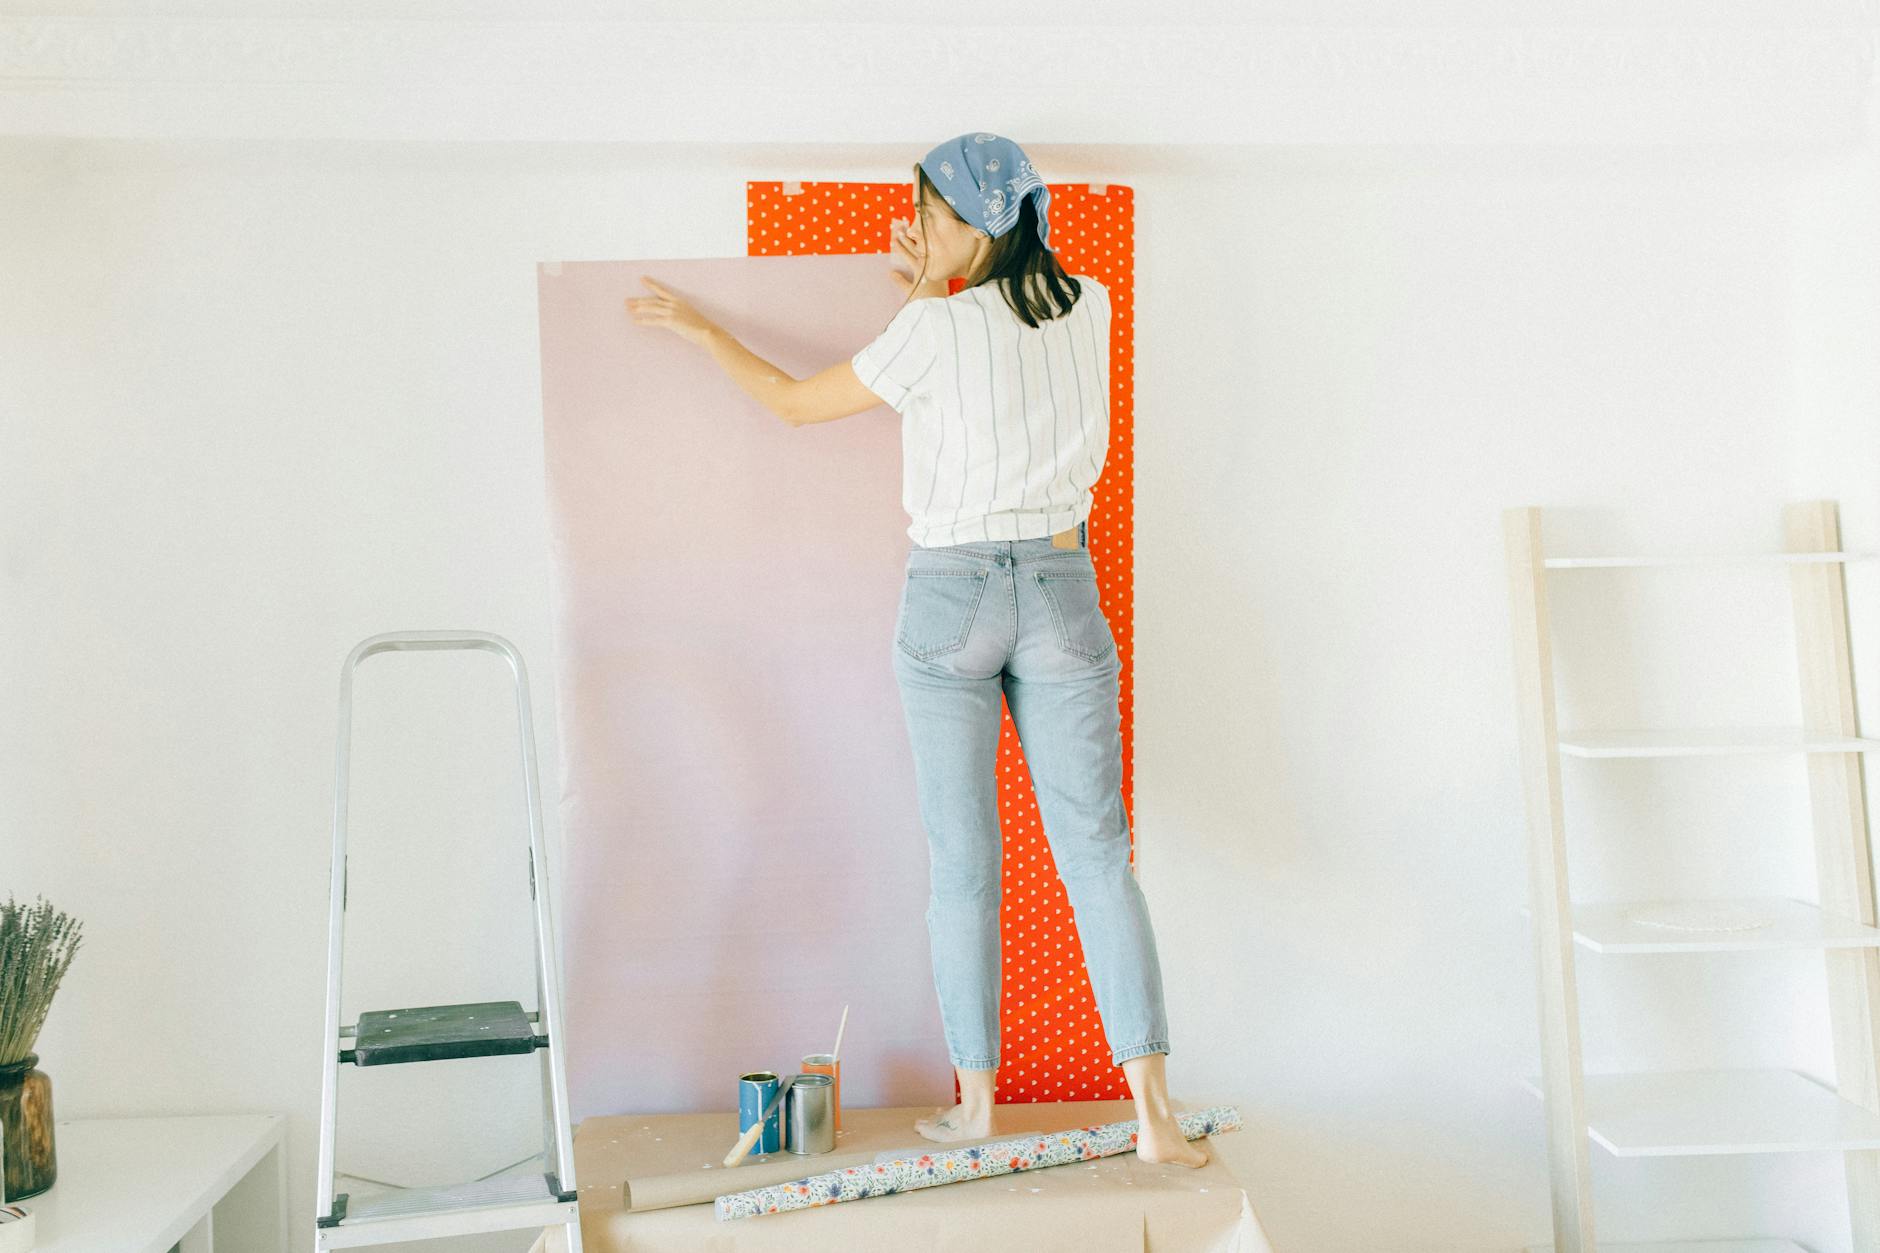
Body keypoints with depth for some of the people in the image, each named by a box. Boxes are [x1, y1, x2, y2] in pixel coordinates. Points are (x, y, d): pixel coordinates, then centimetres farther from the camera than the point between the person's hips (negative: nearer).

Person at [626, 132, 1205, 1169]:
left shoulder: (933, 331, -10)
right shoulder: (1088, 309, 3)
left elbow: (795, 402, 3)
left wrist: (701, 330, 17)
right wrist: (936, 295, 24)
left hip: (951, 594, -3)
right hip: (1061, 589, 4)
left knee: (963, 864, 6)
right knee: (1096, 852, 4)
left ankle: (975, 1103, 16)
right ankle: (1151, 1109, 1)